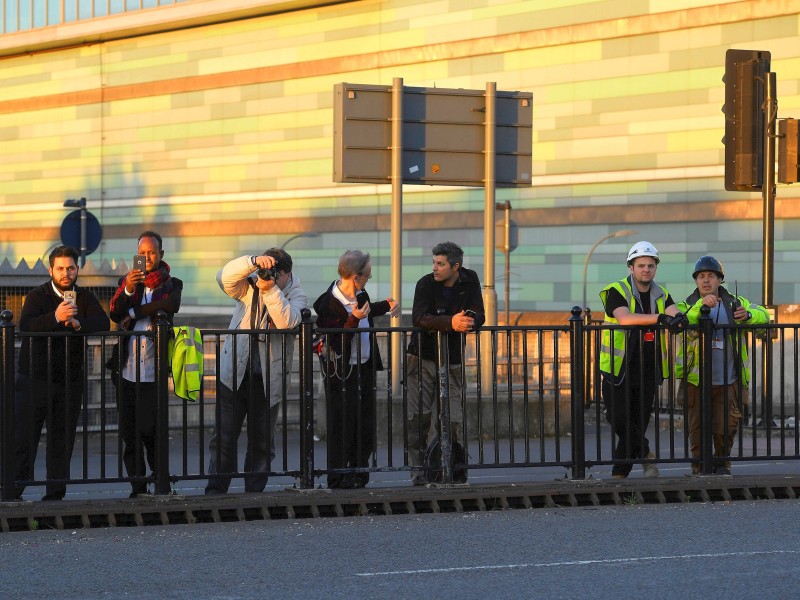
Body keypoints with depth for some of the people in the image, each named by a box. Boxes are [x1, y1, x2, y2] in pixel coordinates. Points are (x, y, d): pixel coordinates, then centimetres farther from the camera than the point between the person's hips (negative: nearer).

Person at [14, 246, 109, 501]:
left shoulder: (85, 298, 10)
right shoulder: (37, 296, -2)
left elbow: (103, 323, -6)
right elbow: (25, 325, -20)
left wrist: (79, 323, -26)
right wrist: (56, 317, -35)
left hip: (70, 381, 3)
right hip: (34, 379, -3)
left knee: (62, 439, 5)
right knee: (24, 438, -5)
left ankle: (55, 494, 11)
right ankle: (14, 492, 0)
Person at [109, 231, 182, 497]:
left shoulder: (172, 284, 9)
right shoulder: (127, 281, 15)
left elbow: (169, 305, -13)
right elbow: (115, 314, 0)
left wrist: (133, 313, -6)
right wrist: (127, 290, -17)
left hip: (153, 372, -3)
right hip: (127, 371, 3)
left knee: (150, 431, -8)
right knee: (129, 434, 3)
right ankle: (137, 488, 10)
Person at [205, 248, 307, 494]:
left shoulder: (297, 296, -1)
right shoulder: (250, 285, 3)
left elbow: (287, 322, -21)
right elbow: (225, 277, -17)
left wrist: (270, 290, -27)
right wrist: (254, 261, -29)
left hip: (268, 380, -1)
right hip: (234, 373, 1)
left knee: (262, 442, 7)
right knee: (223, 437, 1)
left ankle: (254, 493, 16)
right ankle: (215, 492, 5)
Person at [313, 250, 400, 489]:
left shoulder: (360, 294, 3)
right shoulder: (328, 304, -21)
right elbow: (337, 344, -21)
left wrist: (387, 305, 16)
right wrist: (354, 320, -31)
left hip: (366, 368, 8)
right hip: (342, 373, -8)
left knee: (366, 427, 11)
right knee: (342, 428, -2)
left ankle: (358, 475, 23)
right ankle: (339, 480, 8)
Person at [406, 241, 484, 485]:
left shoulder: (469, 281, 1)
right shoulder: (426, 284, -8)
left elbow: (478, 317, -4)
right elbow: (419, 317, -24)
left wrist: (467, 321, -28)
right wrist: (451, 322, -37)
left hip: (453, 361, 2)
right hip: (422, 359, -2)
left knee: (452, 421, -2)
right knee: (419, 419, -6)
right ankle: (419, 470, -3)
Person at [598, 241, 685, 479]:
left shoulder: (661, 295, 12)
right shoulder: (617, 292, -6)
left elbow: (675, 313, -6)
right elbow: (624, 318, -24)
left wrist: (679, 318, -31)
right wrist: (660, 318, -33)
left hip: (647, 370, 4)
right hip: (619, 368, -4)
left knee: (638, 421, 3)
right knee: (618, 419, -11)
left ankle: (620, 473, 12)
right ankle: (645, 453, 10)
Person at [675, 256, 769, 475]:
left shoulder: (735, 303, 11)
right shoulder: (688, 305, 6)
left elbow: (764, 315, 4)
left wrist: (747, 315, -18)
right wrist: (701, 306, -32)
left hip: (728, 381, 1)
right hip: (696, 381, -1)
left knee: (725, 428, -1)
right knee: (698, 427, 2)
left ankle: (722, 463, 19)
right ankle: (699, 465, 16)